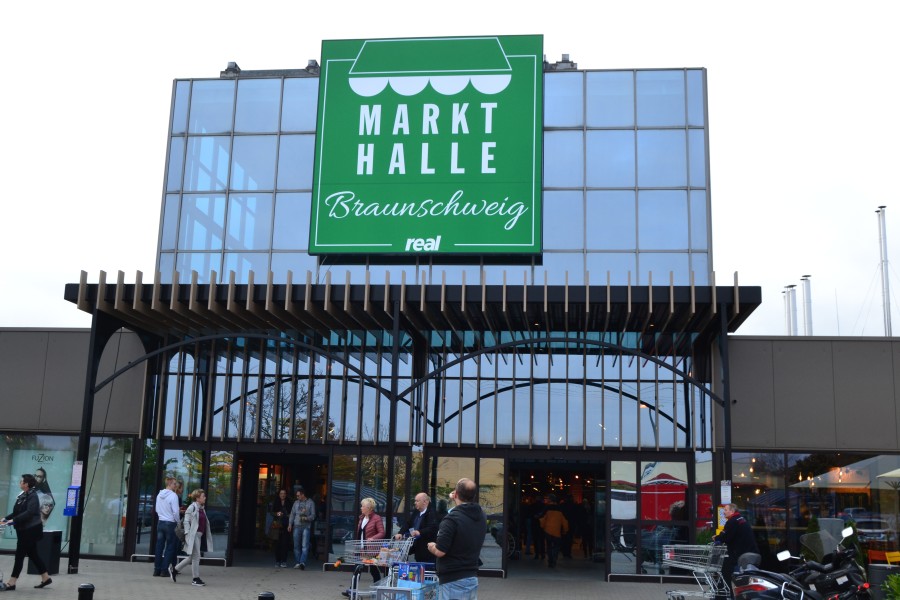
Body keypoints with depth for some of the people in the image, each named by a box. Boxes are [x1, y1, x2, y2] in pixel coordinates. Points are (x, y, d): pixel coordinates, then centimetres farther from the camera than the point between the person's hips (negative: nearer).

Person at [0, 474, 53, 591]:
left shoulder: (33, 496, -16)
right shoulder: (22, 496, 10)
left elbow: (29, 513, -26)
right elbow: (17, 512, 14)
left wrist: (14, 520, -29)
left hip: (30, 530, -9)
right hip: (24, 530, 9)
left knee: (20, 555, -5)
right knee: (33, 554, 14)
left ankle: (11, 583, 1)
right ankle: (46, 578, 23)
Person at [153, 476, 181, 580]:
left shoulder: (159, 495, 7)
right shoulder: (173, 495, -15)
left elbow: (157, 509, 14)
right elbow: (175, 512, -15)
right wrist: (178, 522, -1)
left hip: (160, 523, 6)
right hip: (170, 523, -6)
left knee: (159, 547, 10)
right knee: (170, 547, 2)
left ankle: (157, 570, 11)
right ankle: (164, 570, 0)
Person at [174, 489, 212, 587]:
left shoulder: (202, 509, 16)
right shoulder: (192, 508, -9)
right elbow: (186, 522, -12)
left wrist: (208, 535, 15)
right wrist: (187, 534, -19)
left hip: (199, 535, 9)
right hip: (193, 535, -9)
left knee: (192, 557, 14)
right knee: (196, 556, -4)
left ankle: (175, 569, 26)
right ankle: (195, 579, 4)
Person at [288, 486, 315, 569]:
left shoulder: (310, 503, 5)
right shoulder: (296, 503, 16)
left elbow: (313, 515, 2)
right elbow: (292, 514, 16)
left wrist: (306, 518, -15)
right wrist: (290, 524, 6)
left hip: (306, 526, -4)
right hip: (296, 526, 4)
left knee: (305, 546, -12)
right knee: (296, 546, 3)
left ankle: (303, 562, -19)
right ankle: (297, 563, 8)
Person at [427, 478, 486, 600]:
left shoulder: (452, 519, -19)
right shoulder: (481, 516, 5)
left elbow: (440, 552, -19)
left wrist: (431, 547, 1)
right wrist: (456, 502, 34)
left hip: (454, 580, -8)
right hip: (472, 577, 8)